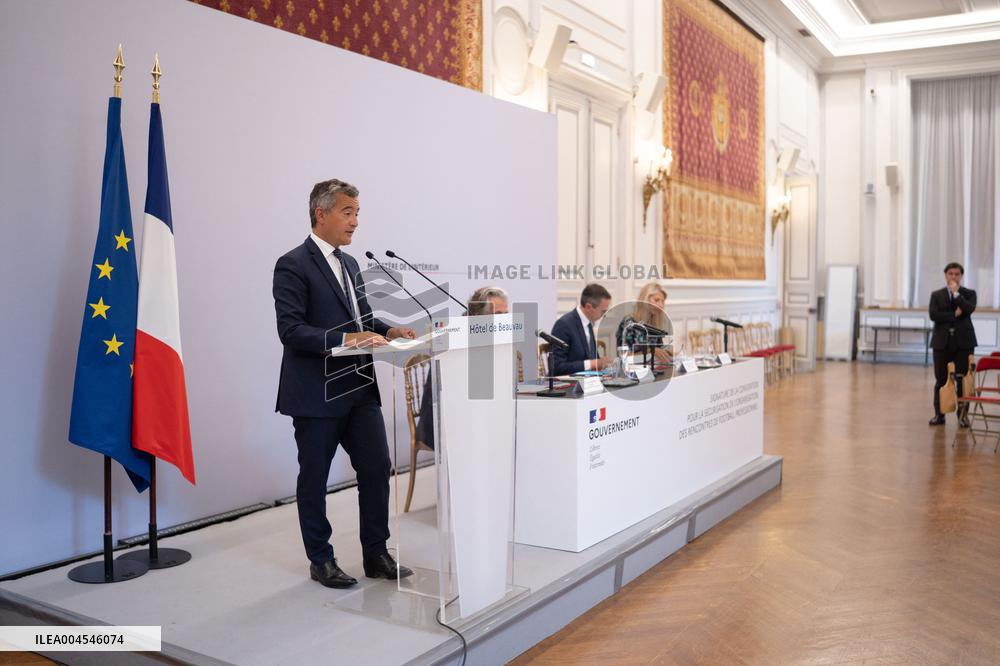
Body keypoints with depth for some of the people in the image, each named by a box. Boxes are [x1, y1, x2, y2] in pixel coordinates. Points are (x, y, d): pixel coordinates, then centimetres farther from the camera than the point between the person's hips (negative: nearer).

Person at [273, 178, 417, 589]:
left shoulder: (348, 263, 14)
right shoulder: (293, 265, -11)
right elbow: (290, 330, -19)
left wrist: (387, 330, 2)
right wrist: (345, 339, -27)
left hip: (359, 387, 7)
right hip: (316, 393, -7)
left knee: (377, 469, 8)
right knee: (314, 479, 7)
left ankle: (376, 555, 21)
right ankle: (320, 561, 23)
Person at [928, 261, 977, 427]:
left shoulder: (969, 294, 6)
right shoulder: (937, 295, 8)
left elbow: (969, 309, -15)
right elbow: (933, 315, -7)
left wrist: (956, 293, -13)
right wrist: (954, 314, -14)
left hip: (963, 341, -1)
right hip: (942, 341, 1)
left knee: (962, 380, 0)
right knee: (941, 380, 3)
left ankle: (962, 415, 9)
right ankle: (939, 414, 11)